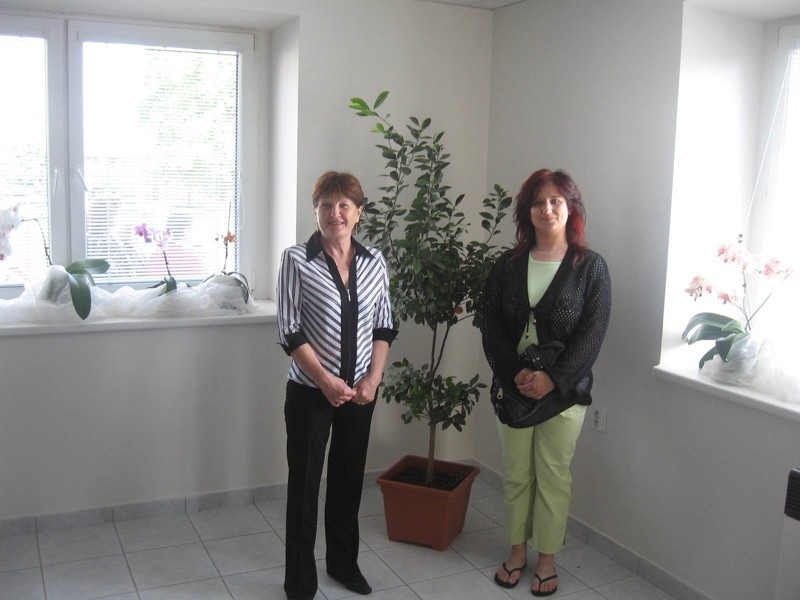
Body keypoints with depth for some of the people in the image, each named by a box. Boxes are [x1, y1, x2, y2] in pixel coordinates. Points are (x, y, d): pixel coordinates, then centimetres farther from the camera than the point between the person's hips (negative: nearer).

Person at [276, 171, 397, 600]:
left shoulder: (374, 261, 2)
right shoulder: (296, 259, -8)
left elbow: (384, 327, 6)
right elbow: (290, 330, -10)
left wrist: (373, 378, -6)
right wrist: (325, 380, -16)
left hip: (360, 392, 3)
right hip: (309, 391, -3)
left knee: (349, 479, 16)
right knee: (304, 484, 6)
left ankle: (343, 563, 36)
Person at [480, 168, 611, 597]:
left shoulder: (591, 267, -4)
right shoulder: (507, 266, 5)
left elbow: (592, 333, -9)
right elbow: (491, 325, -1)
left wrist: (552, 378, -18)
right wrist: (515, 372, -14)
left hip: (564, 389, -3)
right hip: (514, 386, 3)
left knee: (553, 476, 8)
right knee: (515, 473, 12)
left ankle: (547, 559, 23)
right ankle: (517, 550, 29)